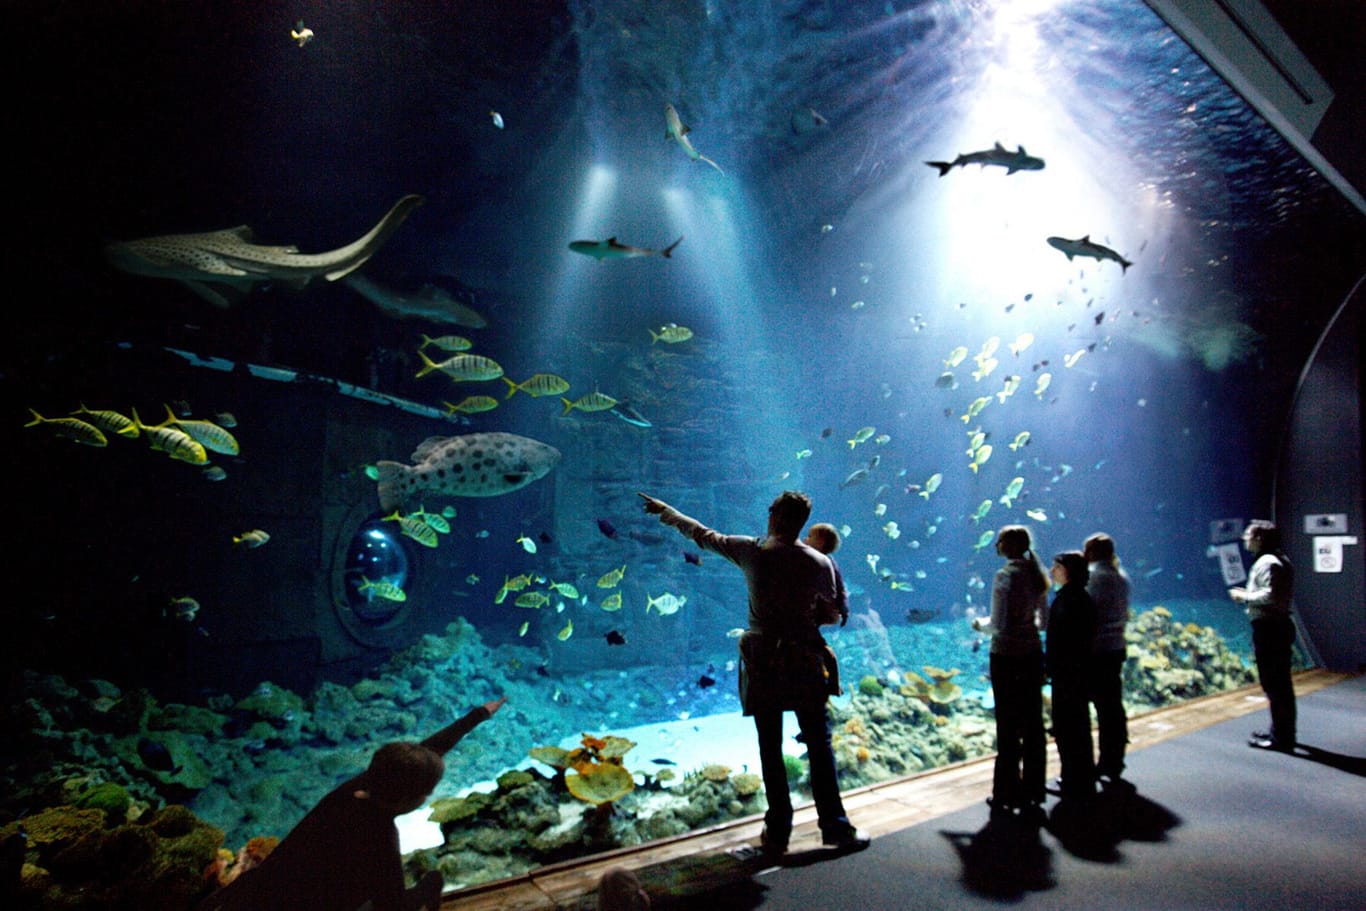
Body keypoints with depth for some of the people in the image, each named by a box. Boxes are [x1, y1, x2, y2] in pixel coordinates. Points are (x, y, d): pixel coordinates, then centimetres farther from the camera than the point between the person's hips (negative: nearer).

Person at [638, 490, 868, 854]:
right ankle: (835, 826, 15)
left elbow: (701, 534, 7)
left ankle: (778, 831, 15)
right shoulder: (819, 563, -6)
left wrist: (665, 511, 21)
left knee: (770, 749, 9)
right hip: (805, 661, 0)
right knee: (819, 745, 9)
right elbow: (836, 608, 5)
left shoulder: (749, 551, -6)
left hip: (762, 663, 0)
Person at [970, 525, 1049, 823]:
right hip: (1033, 653, 7)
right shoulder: (1036, 574, 7)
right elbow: (1044, 621, 13)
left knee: (1008, 725, 1)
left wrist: (980, 625, 2)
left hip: (1006, 656, -7)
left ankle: (1008, 796, 9)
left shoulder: (1005, 575, -15)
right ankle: (1033, 795, 21)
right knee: (1033, 723, 11)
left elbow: (998, 625, -16)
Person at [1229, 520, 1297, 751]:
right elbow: (1282, 594, 18)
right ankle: (1282, 733, 27)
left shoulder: (1267, 562, -17)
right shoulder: (1282, 560, 15)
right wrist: (1249, 595, 12)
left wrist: (1244, 596, -12)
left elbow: (1270, 596, -26)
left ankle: (1281, 738, 2)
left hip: (1268, 628, -11)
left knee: (1273, 683, -4)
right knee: (1281, 684, 17)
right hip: (1281, 625, 11)